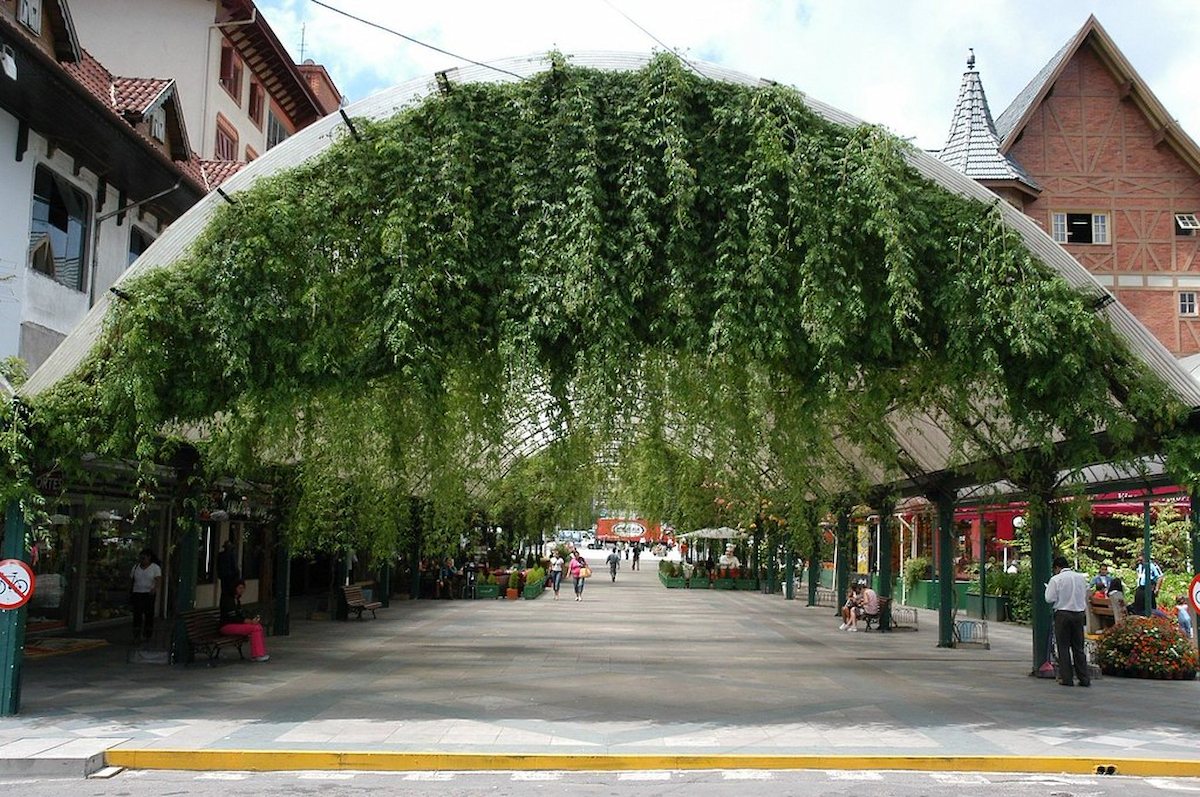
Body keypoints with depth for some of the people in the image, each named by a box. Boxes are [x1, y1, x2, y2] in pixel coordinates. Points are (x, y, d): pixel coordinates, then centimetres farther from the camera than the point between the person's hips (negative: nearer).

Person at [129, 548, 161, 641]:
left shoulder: (155, 568, -1)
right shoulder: (136, 567, 10)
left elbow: (159, 581, -11)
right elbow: (131, 579, 18)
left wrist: (154, 588, -31)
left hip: (149, 594, -2)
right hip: (137, 594, 2)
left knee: (149, 614, 2)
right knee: (137, 613, -7)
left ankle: (147, 634, 13)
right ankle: (136, 635, -9)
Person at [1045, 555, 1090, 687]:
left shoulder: (1056, 579, -9)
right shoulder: (1081, 577, 6)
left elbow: (1050, 599, -10)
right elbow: (1086, 595, 14)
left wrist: (1048, 588, 6)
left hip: (1062, 614, -4)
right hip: (1079, 613, 4)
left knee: (1063, 647, 3)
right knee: (1078, 647, 10)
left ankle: (1066, 678, 2)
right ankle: (1084, 678, 9)